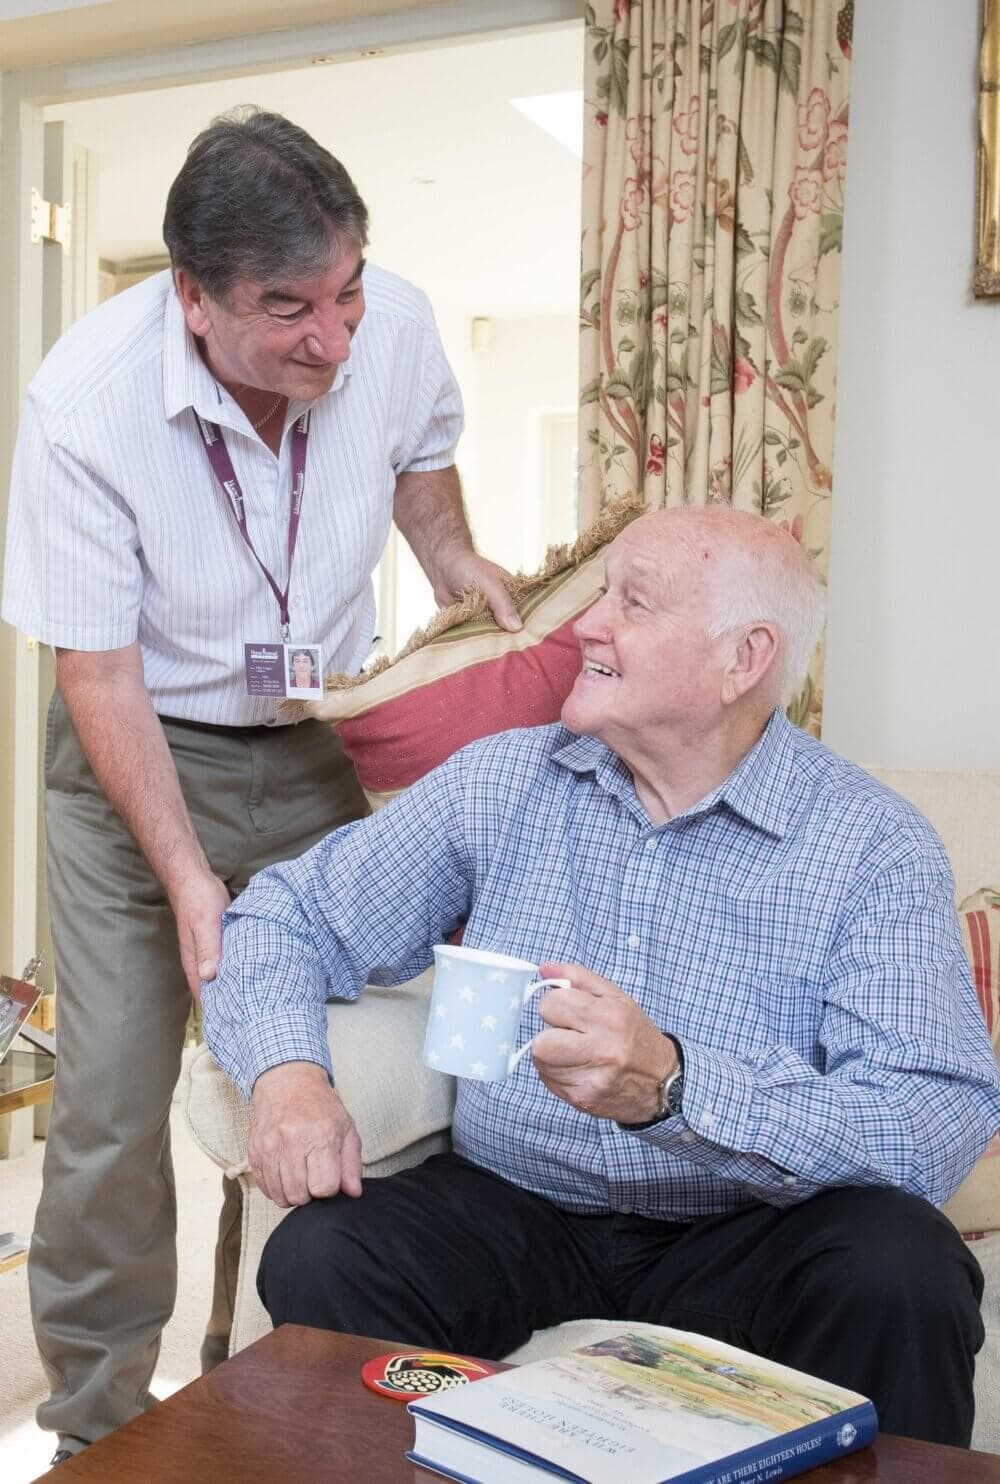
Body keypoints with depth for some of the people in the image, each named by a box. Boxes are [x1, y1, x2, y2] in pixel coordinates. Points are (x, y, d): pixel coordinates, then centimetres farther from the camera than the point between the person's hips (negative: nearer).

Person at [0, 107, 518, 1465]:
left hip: (319, 749, 3)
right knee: (110, 1109, -6)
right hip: (140, 751, -2)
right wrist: (185, 873, -22)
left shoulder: (399, 324, -14)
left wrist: (453, 557, 1)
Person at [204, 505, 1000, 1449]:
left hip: (744, 1237, -1)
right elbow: (286, 917, 7)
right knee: (318, 1258, -24)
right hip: (512, 1206, 2)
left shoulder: (874, 845, -8)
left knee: (907, 1272, -30)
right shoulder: (499, 785, 2)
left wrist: (673, 1087, -36)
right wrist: (287, 1070, -16)